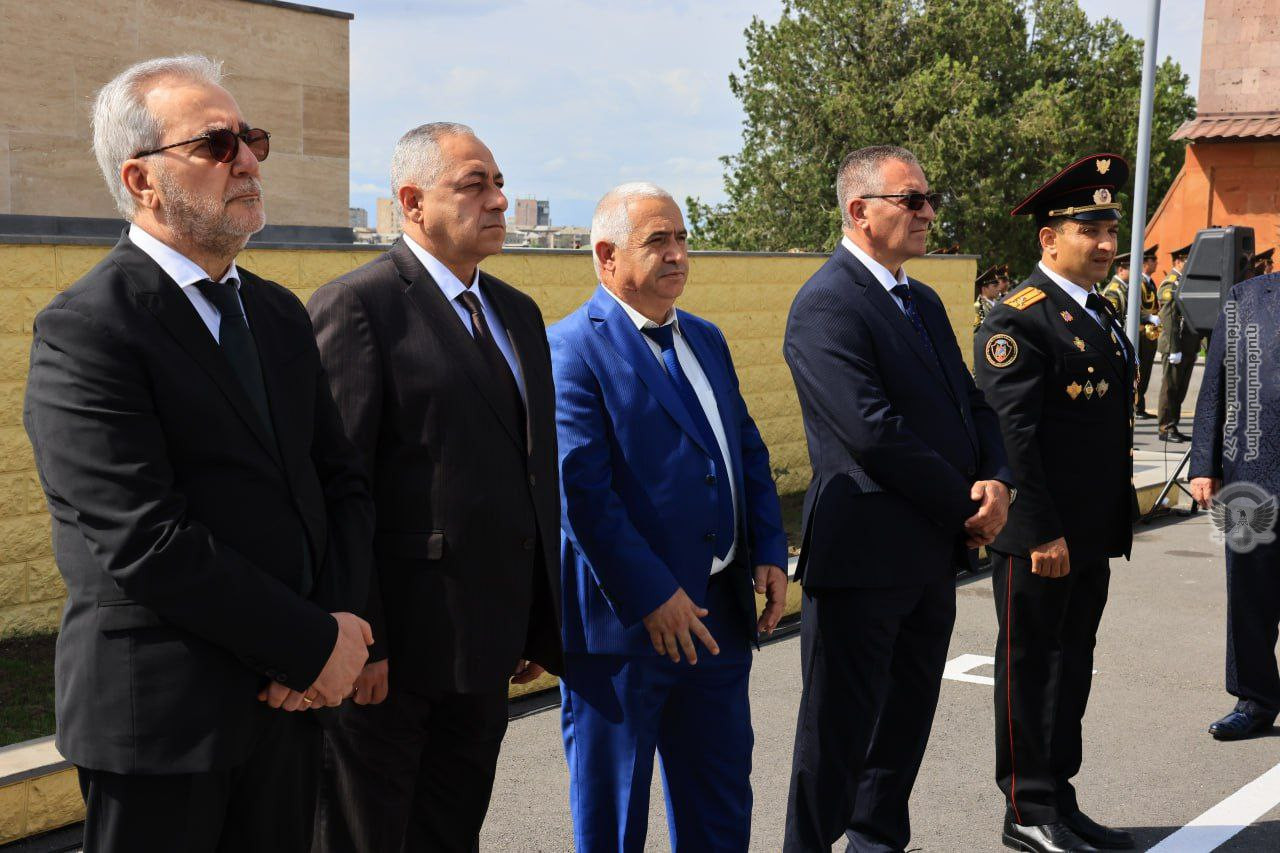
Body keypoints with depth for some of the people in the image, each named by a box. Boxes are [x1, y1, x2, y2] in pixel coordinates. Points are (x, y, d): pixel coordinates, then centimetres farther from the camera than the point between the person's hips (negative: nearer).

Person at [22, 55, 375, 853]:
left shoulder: (279, 313, 11)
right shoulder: (84, 329, -13)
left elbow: (343, 481, 11)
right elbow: (145, 543, -20)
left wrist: (337, 625, -6)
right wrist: (316, 645, -15)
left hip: (291, 698, 7)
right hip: (161, 715, -6)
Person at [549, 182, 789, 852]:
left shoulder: (705, 339, 13)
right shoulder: (572, 349, -13)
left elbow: (749, 452, 16)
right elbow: (581, 490, -19)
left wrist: (770, 553, 3)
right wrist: (651, 596, -21)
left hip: (720, 615, 7)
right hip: (625, 621, -7)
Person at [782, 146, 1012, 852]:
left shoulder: (923, 302, 15)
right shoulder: (827, 304, -15)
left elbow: (971, 403, 14)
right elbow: (874, 430, -22)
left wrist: (996, 481, -6)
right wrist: (966, 504, -14)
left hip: (933, 555, 9)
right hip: (865, 557, -9)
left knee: (906, 720, 19)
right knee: (841, 728, 2)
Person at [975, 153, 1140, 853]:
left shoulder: (1100, 315, 15)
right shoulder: (1020, 319, -14)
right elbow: (1010, 433, -19)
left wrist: (1117, 519, 17)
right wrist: (1042, 532, -21)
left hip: (1092, 535, 9)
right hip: (1038, 537, -9)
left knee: (1071, 667, 16)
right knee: (1031, 670, 3)